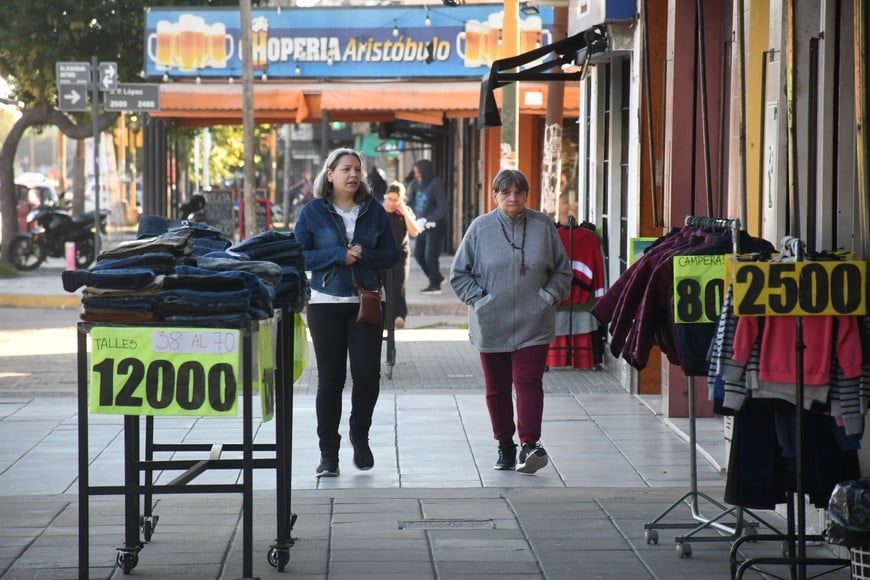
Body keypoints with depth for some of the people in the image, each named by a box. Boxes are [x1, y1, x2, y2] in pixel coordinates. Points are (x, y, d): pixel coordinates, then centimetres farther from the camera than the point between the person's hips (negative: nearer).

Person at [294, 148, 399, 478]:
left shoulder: (374, 211, 8)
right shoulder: (313, 212, 1)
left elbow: (391, 254, 8)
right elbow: (298, 255, -4)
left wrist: (364, 255, -12)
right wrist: (338, 255, -14)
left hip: (366, 302, 2)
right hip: (326, 303, -1)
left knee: (367, 374, -6)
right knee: (330, 378, 2)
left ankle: (360, 435, 21)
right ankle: (328, 453, 11)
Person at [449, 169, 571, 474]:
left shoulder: (543, 225, 2)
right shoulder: (480, 227, 0)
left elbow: (562, 270, 12)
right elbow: (459, 273, 7)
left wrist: (549, 295, 0)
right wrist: (478, 298, -3)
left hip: (533, 324, -1)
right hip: (491, 324, 1)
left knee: (528, 382, -12)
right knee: (497, 388, 8)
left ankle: (530, 443, -15)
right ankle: (505, 446, 20)